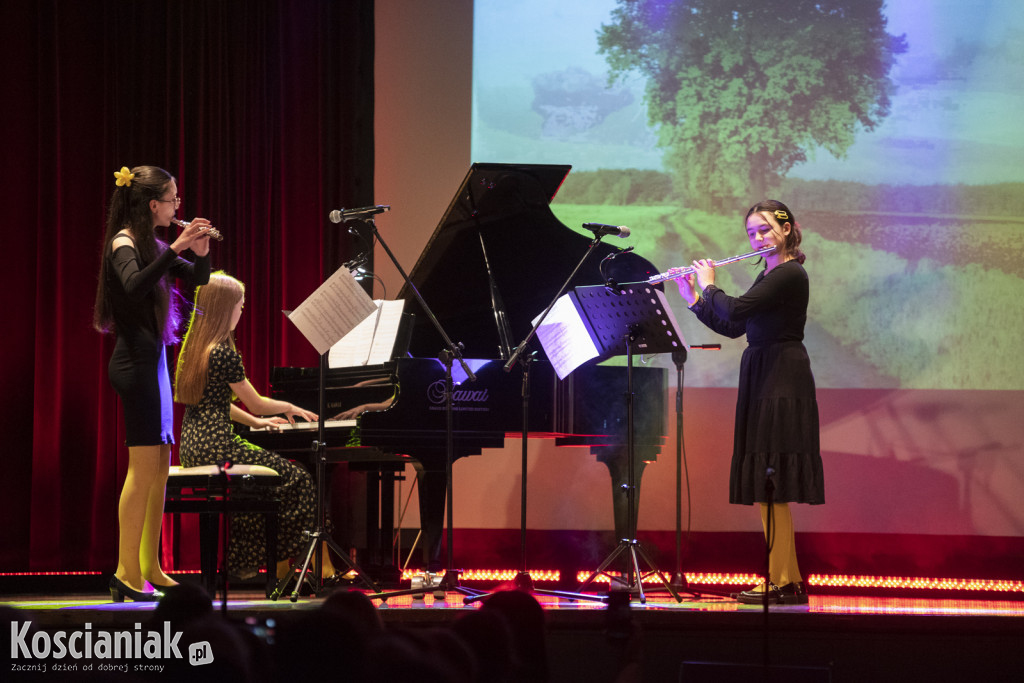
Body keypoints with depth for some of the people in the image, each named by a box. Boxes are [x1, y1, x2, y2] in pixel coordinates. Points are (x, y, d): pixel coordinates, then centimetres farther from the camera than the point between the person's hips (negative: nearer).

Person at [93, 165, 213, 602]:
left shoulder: (151, 244, 16)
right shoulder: (123, 243, -11)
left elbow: (197, 278, 21)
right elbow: (134, 285, -31)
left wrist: (200, 252, 0)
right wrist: (176, 249, -34)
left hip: (153, 360, 10)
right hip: (135, 360, -10)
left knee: (160, 465, 9)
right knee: (144, 464, -12)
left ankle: (150, 568, 14)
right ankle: (126, 572, -13)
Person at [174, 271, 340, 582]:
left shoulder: (194, 347, 13)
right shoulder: (223, 353, -14)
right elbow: (257, 404, -6)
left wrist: (256, 422, 26)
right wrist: (289, 407, 13)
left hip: (192, 446, 10)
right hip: (215, 446, -10)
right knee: (295, 478, 0)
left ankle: (247, 563, 25)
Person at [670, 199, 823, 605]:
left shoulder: (790, 274, -13)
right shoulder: (769, 275, 17)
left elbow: (736, 310, -23)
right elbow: (733, 328, 20)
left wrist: (709, 285, -5)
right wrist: (692, 298, 14)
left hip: (781, 382, -10)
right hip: (763, 380, 10)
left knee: (770, 482, -11)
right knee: (765, 484, 8)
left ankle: (779, 582, -10)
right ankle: (790, 581, 11)